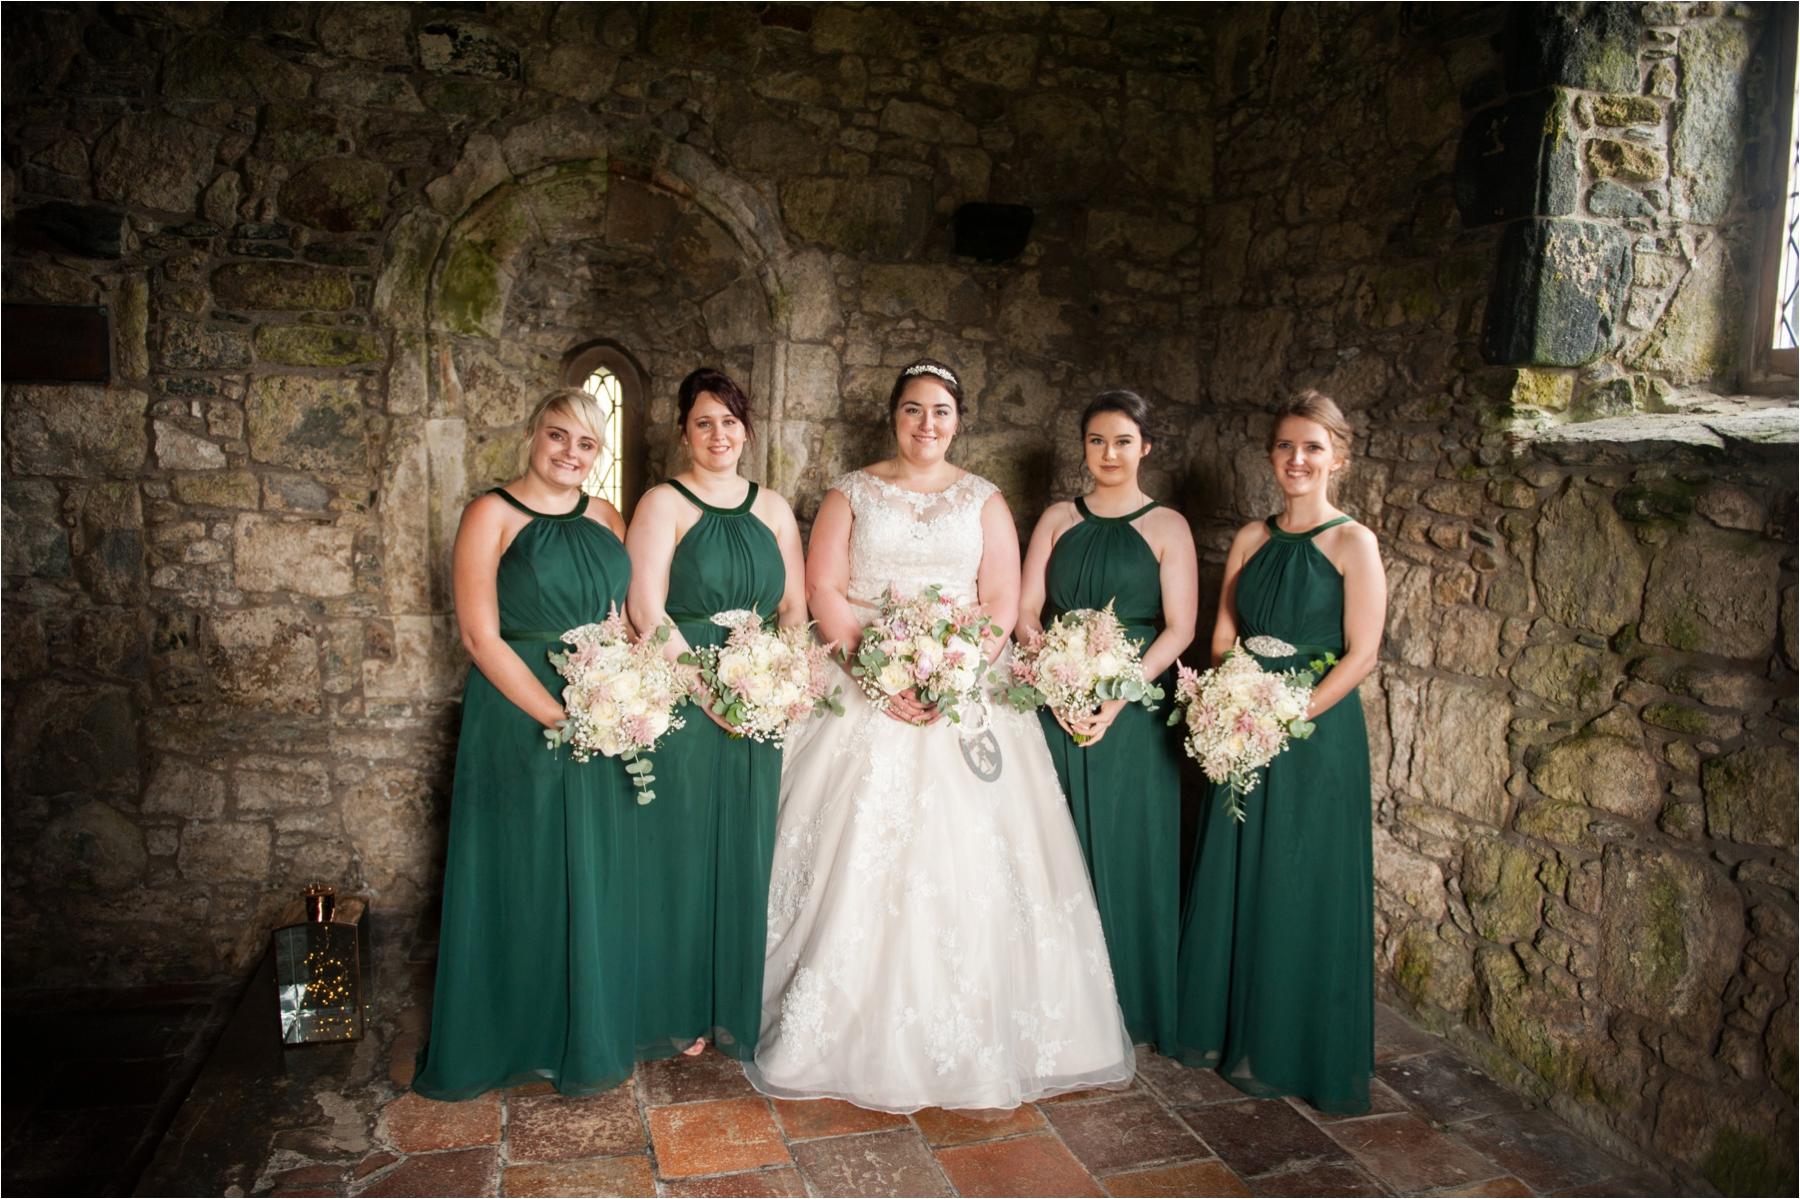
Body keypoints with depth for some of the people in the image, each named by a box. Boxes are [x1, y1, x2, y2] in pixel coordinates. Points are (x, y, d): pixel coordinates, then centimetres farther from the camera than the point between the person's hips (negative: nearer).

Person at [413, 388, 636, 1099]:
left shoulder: (606, 518, 10)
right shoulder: (493, 515, -6)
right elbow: (481, 635, -13)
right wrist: (560, 718, -17)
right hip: (520, 719, -5)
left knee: (594, 882, 13)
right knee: (519, 878, 6)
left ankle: (586, 1040, 31)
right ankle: (508, 1040, 25)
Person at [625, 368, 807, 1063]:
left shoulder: (773, 509, 12)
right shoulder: (663, 504, -2)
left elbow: (795, 606, 11)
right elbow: (647, 612, -11)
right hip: (683, 703, -4)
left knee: (745, 852, 10)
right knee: (681, 849, 3)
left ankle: (737, 1007, 24)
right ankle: (679, 1012, 17)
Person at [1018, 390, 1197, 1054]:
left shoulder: (1167, 526, 1)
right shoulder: (1058, 519, 9)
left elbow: (1179, 628, -5)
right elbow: (1026, 611, 4)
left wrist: (1118, 698, -16)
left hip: (1134, 711, -2)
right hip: (1056, 704, 3)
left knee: (1128, 846, 3)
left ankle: (1129, 1001, 19)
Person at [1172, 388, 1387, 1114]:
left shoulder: (1352, 543, -7)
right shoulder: (1251, 539, 8)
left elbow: (1361, 654, -11)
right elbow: (1223, 635, 10)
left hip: (1317, 736, -5)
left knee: (1301, 891, 4)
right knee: (1231, 881, 13)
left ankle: (1288, 1052, 21)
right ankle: (1228, 1029, 31)